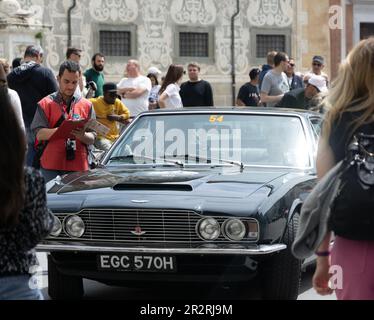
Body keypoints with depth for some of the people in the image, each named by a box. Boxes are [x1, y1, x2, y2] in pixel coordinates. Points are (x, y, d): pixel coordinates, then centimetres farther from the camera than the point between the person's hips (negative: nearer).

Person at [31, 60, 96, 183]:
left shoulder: (86, 105, 13)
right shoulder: (45, 104, 7)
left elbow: (92, 139, 7)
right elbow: (39, 134, -5)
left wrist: (82, 135, -16)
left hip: (79, 167, 2)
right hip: (51, 168, -2)